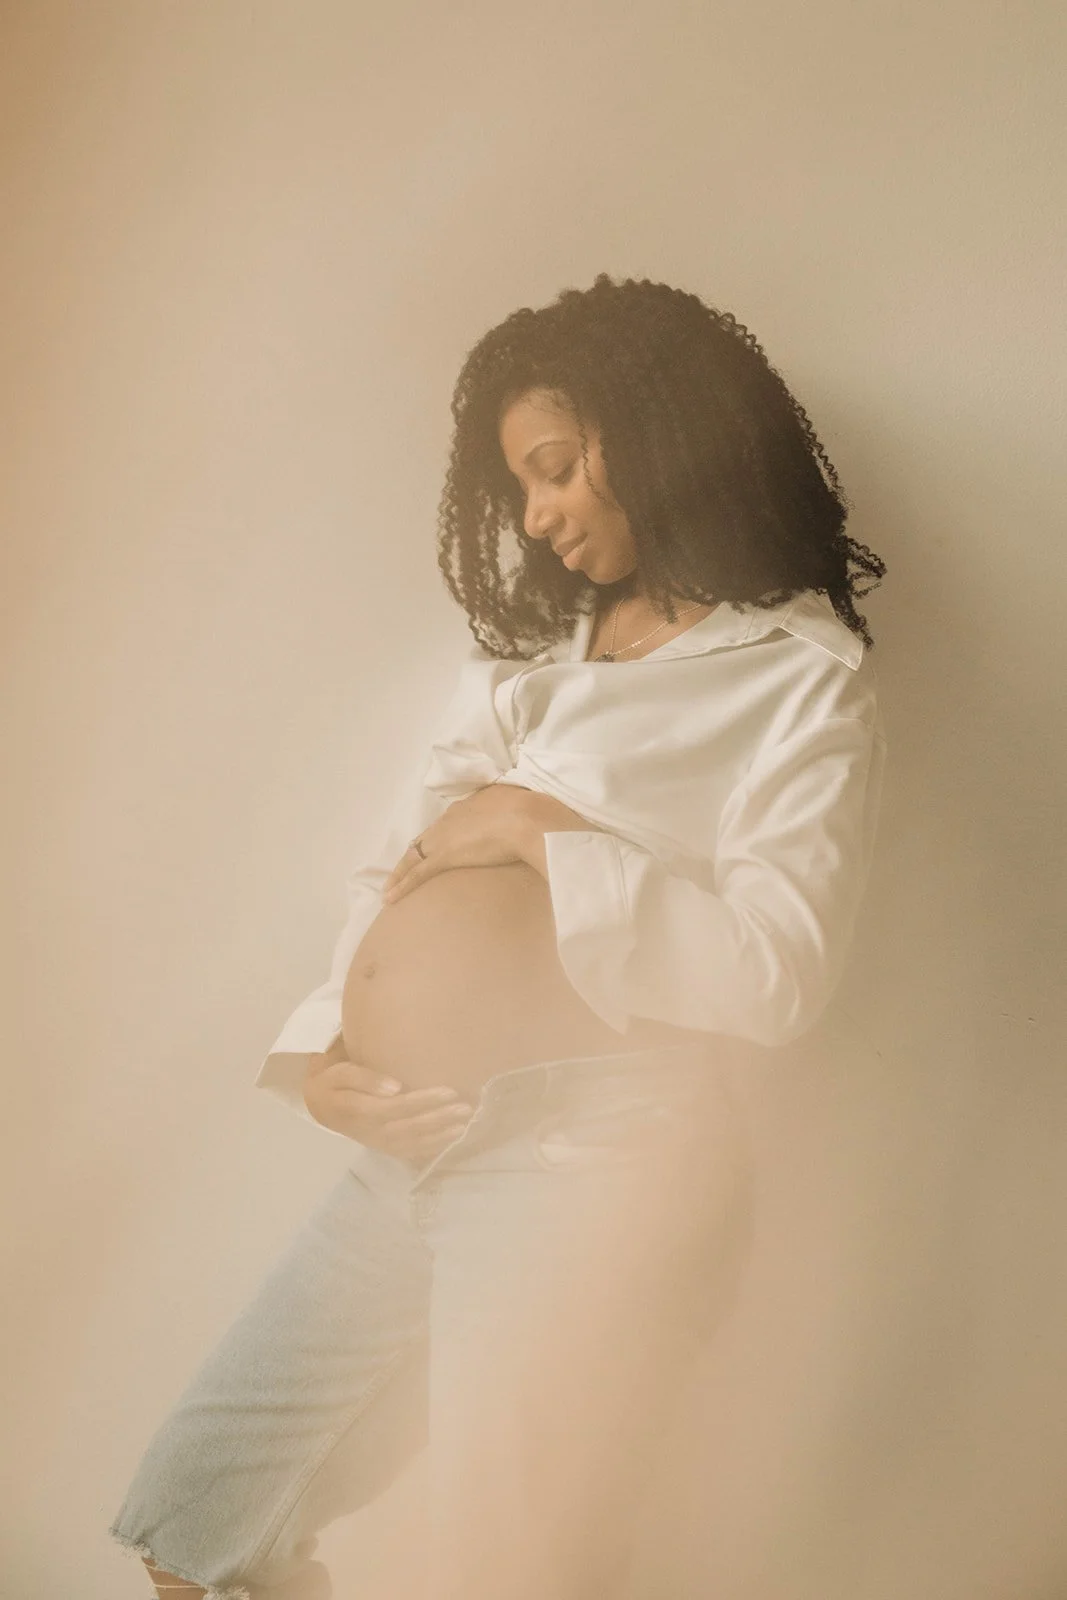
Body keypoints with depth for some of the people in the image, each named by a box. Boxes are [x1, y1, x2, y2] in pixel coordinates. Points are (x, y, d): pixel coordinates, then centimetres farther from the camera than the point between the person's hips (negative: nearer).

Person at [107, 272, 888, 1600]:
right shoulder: (528, 650, 17)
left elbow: (778, 973, -16)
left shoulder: (802, 678, -3)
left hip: (578, 1176, -7)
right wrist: (322, 1045, -2)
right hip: (405, 1148, 7)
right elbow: (394, 874, 14)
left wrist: (540, 833, -12)